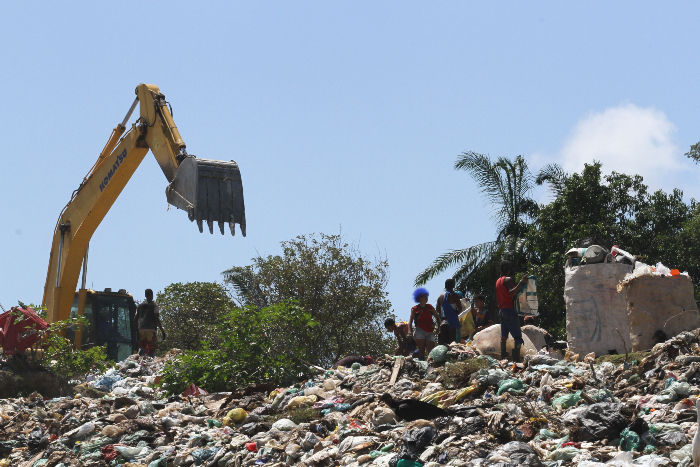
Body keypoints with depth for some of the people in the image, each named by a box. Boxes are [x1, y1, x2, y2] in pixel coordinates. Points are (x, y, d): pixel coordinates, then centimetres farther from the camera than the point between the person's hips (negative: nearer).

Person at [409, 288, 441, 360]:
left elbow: (437, 317, 24)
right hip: (420, 332, -3)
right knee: (422, 351, -7)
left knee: (432, 352, -8)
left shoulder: (430, 307, 17)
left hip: (430, 332, 3)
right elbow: (410, 322, 5)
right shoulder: (414, 309, 7)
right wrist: (410, 333, -8)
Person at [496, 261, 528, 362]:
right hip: (510, 310, -9)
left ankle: (503, 357, 6)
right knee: (517, 336, -12)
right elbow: (512, 293, -24)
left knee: (504, 335, 9)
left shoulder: (498, 281, 20)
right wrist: (521, 282, -26)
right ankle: (516, 359, -23)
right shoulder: (509, 279, -8)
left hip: (501, 311, 9)